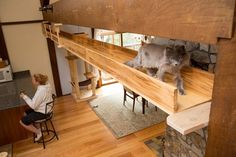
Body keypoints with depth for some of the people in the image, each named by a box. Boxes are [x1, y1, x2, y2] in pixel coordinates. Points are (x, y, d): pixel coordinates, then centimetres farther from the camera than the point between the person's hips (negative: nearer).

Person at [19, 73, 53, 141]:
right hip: (45, 109, 9)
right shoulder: (47, 85, -6)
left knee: (22, 121, 0)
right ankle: (37, 127, 25)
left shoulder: (40, 91, -32)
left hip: (42, 112, -9)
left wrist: (24, 97, -16)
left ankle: (38, 132, 9)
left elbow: (33, 105, -25)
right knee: (26, 112, 24)